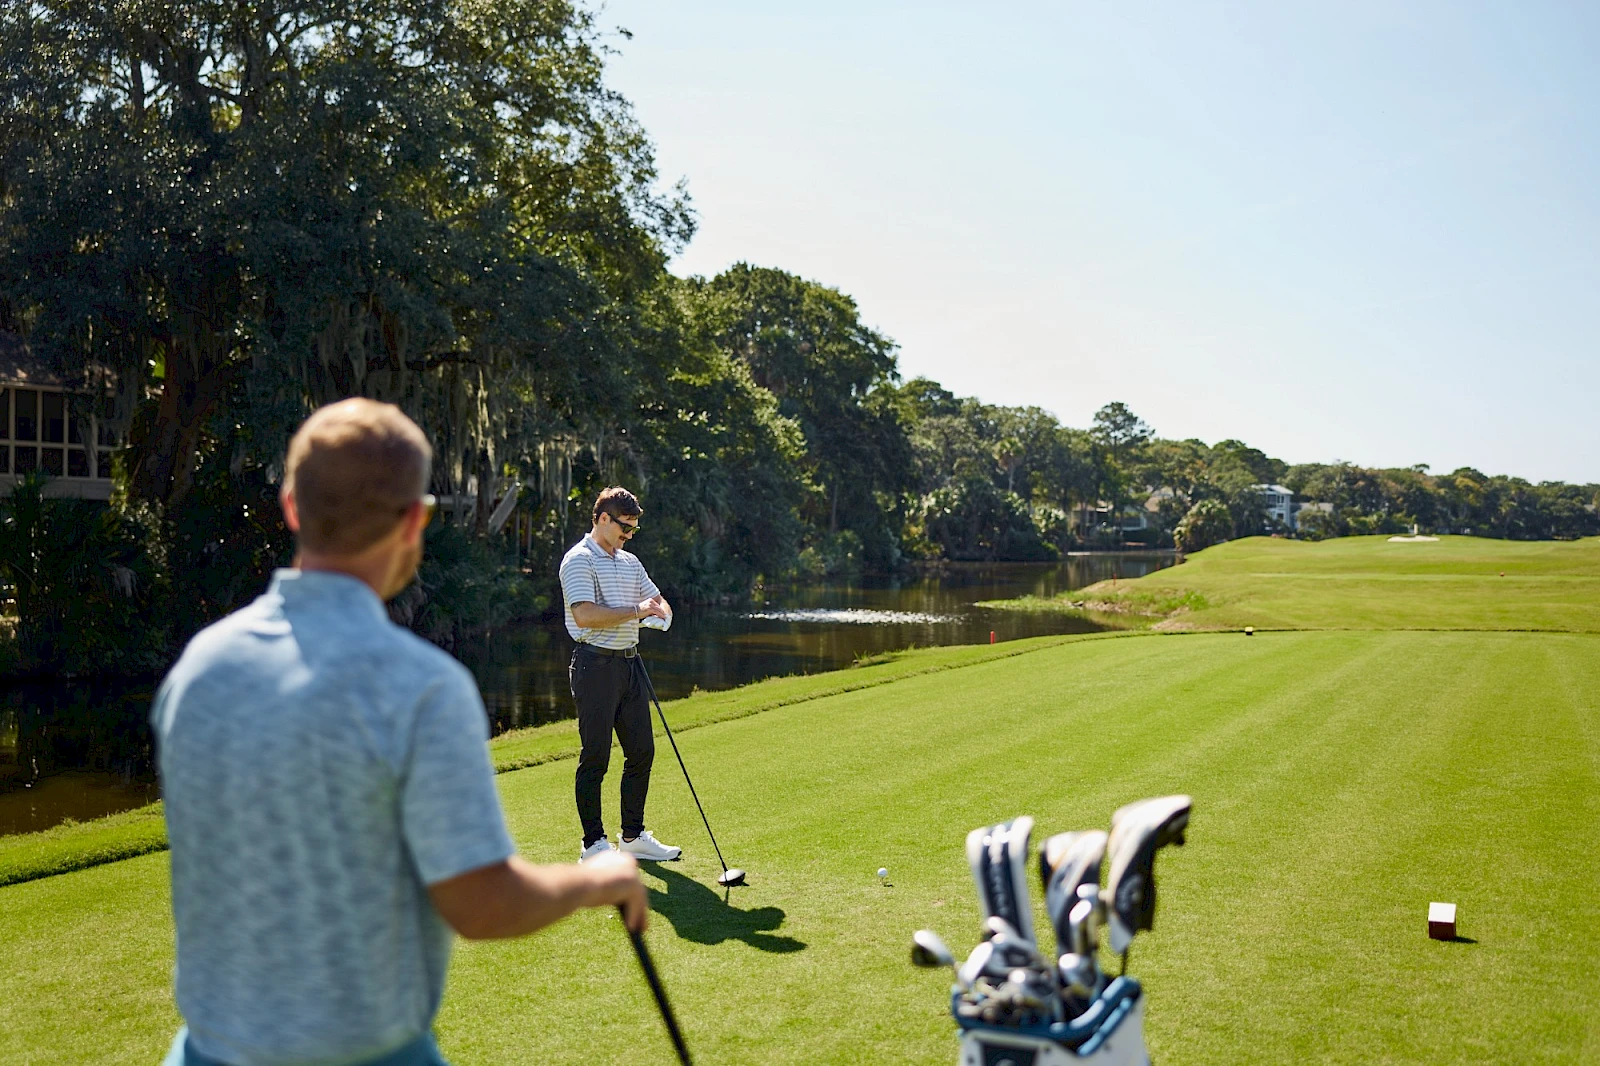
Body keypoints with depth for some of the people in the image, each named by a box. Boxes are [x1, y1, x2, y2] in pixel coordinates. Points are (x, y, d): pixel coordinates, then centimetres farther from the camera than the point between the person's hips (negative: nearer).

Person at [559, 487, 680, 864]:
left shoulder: (630, 561, 18)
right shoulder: (579, 560, -8)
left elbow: (657, 599, 20)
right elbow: (585, 615, -20)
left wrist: (661, 612, -4)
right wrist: (636, 611, -17)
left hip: (629, 663, 8)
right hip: (596, 665, -8)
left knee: (642, 752, 11)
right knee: (595, 758, -2)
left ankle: (633, 836, 23)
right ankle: (593, 845, 7)